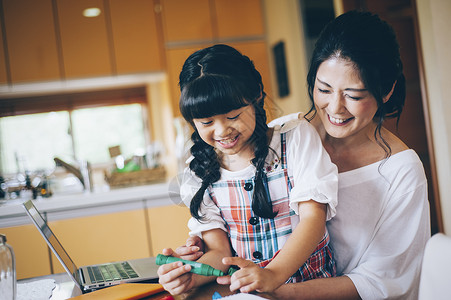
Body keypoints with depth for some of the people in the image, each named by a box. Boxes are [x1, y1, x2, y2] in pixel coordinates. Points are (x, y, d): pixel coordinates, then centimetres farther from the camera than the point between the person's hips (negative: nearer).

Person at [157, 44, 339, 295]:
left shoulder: (297, 138, -2)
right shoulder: (200, 172, 5)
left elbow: (313, 217, -10)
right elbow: (220, 250, 3)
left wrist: (273, 275, -25)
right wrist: (190, 276, -19)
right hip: (241, 292, 2)